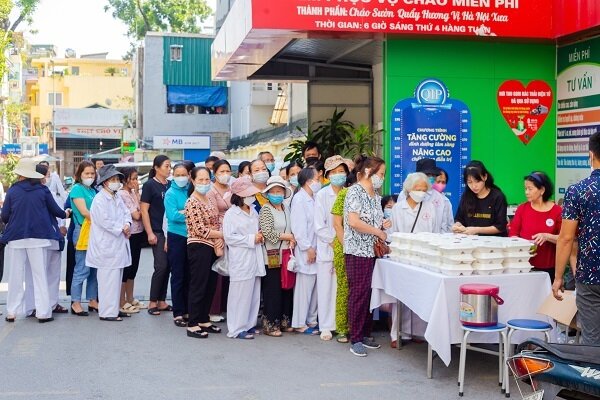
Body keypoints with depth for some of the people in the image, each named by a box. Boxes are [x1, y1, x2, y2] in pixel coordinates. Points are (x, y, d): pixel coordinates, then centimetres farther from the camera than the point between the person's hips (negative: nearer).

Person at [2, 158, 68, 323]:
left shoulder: (12, 191, -3)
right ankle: (43, 312, 4)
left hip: (16, 237, 0)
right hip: (38, 237, 0)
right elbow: (55, 210, 5)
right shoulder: (42, 190, -2)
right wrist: (65, 214, 26)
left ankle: (12, 312, 13)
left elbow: (4, 216, -1)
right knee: (40, 275, 5)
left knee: (15, 275, 10)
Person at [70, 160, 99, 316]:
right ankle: (75, 303, 1)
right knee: (82, 269, -6)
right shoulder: (77, 188, -4)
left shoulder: (93, 191, 17)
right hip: (83, 232, -7)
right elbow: (84, 211, -13)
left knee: (94, 269, 10)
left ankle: (92, 300, 17)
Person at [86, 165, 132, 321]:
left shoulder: (117, 198, 15)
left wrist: (127, 224, -6)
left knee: (117, 278, 13)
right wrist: (121, 229, -12)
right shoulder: (100, 199, -12)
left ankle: (115, 309, 22)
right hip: (106, 246, -9)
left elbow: (126, 212, 16)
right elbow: (104, 220, -20)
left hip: (118, 244, 9)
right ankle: (107, 312, -3)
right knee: (108, 279, -7)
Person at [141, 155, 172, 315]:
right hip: (157, 232, -5)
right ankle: (153, 302, 2)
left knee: (168, 266, 6)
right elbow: (144, 210, -7)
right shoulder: (149, 185, -3)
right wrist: (150, 233, -12)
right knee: (161, 266, -9)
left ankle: (162, 301, 14)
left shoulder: (171, 185, 11)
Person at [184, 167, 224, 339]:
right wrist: (223, 234, -10)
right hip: (199, 247, -8)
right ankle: (192, 326, 3)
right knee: (198, 286, -4)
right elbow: (200, 230, -18)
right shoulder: (192, 203, -12)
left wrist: (219, 240, -3)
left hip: (212, 247, 8)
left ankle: (204, 320, 23)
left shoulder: (209, 200, 13)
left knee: (210, 286, 12)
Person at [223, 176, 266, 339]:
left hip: (255, 258, 7)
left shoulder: (254, 212, 14)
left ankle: (249, 324, 22)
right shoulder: (231, 214, -8)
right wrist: (251, 239, -15)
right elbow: (229, 237, -15)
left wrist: (260, 237, 4)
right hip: (240, 260, -7)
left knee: (254, 293, 11)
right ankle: (237, 328, 4)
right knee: (240, 293, -4)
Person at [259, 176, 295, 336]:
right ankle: (270, 324, 7)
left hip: (286, 254, 6)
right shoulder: (266, 209, -8)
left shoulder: (286, 208, 11)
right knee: (273, 290, -2)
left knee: (287, 288, 10)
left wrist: (292, 241, 0)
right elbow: (268, 233, -17)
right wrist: (287, 237, -8)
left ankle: (284, 321, 21)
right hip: (272, 256, -6)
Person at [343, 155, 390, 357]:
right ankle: (355, 339, 2)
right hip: (358, 251, -8)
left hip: (373, 251, 8)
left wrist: (383, 225, 5)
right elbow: (354, 222, -21)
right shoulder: (355, 192, -11)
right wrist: (378, 232, -13)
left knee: (369, 293, 9)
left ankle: (365, 334, 19)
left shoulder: (376, 196, 15)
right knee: (359, 293, -5)